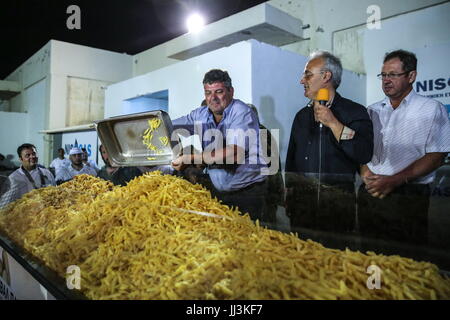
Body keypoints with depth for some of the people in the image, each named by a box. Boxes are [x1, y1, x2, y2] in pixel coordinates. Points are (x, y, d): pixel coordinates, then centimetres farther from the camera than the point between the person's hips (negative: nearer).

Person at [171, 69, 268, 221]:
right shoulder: (201, 115, 3)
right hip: (217, 190, 6)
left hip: (248, 193, -5)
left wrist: (187, 158, -25)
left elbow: (233, 154, -30)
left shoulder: (243, 113, -17)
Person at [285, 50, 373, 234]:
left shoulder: (355, 112, -6)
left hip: (337, 205, -4)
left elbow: (364, 155, -21)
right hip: (301, 203, 5)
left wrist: (333, 123, -20)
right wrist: (289, 199, 13)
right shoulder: (302, 116, 10)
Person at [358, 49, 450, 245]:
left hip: (408, 199, -3)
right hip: (369, 194, 4)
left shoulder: (431, 110, 0)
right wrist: (365, 172, -9)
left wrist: (395, 181, -16)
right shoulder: (372, 111, 13)